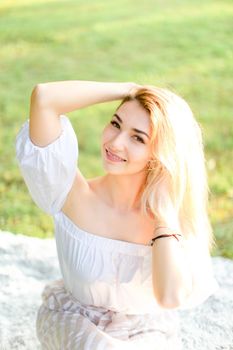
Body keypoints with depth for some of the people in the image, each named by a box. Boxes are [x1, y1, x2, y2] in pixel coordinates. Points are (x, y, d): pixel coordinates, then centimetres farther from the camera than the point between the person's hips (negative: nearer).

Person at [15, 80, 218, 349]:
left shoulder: (175, 214, -16)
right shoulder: (73, 196, -20)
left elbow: (171, 297, -33)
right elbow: (43, 98, -32)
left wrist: (165, 210, -26)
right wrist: (130, 89, -21)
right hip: (74, 326, -1)